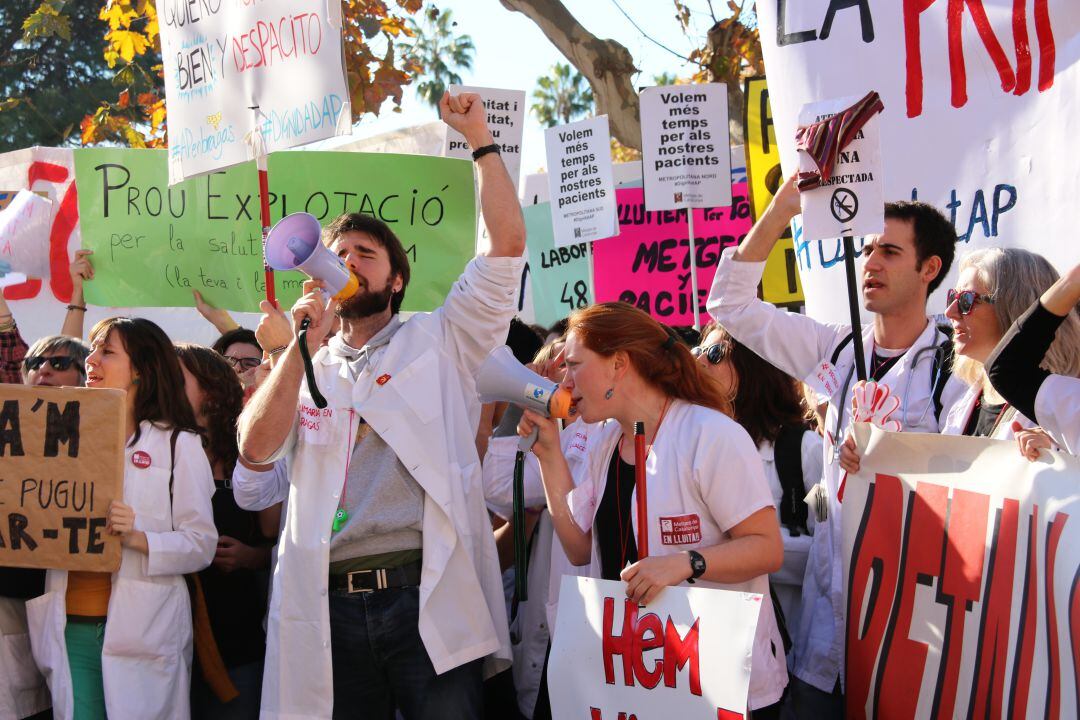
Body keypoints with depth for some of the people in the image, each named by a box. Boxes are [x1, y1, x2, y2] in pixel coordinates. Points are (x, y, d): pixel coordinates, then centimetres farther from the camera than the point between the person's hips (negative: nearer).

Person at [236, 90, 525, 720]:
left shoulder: (437, 342, 12)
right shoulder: (305, 367, 19)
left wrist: (480, 139, 1)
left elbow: (508, 244, 2)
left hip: (427, 596, -3)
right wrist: (303, 345, -3)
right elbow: (256, 448, 1)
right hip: (331, 603, 3)